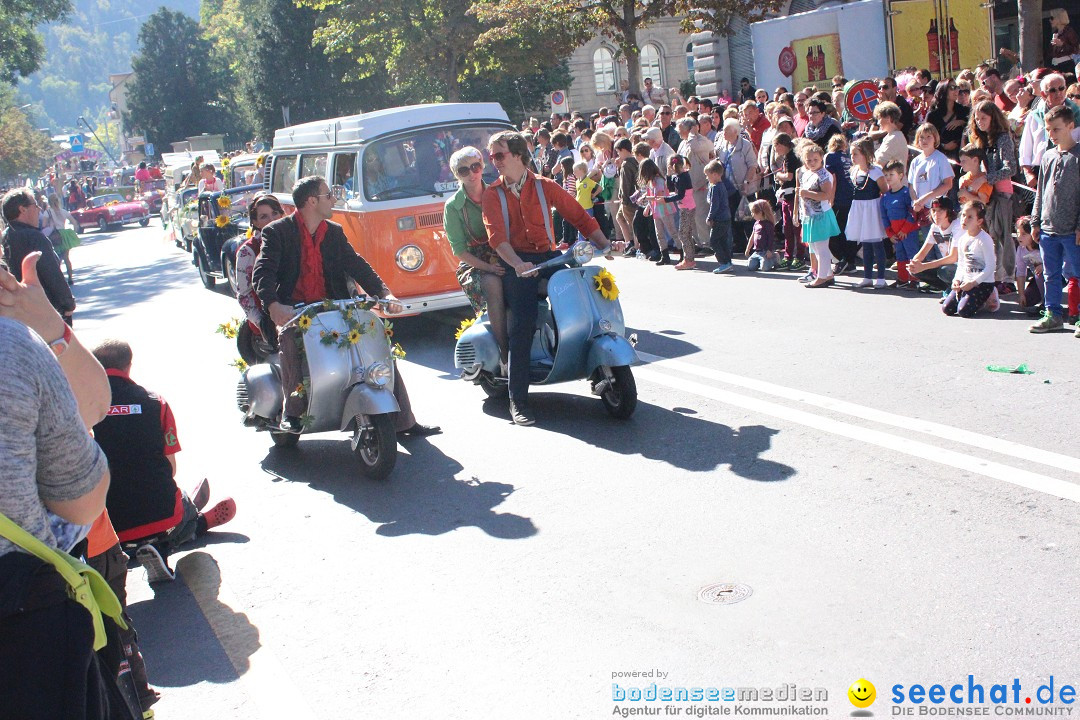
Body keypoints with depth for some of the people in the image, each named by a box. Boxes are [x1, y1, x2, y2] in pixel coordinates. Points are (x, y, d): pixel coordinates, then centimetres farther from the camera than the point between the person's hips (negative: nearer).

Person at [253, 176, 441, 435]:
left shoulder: (334, 232, 15)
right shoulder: (277, 232, -1)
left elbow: (357, 266, 10)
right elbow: (262, 273, -14)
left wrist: (385, 294, -7)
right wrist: (274, 306, -34)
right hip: (295, 310, -5)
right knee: (290, 337, -38)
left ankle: (403, 421, 2)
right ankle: (291, 411, -21)